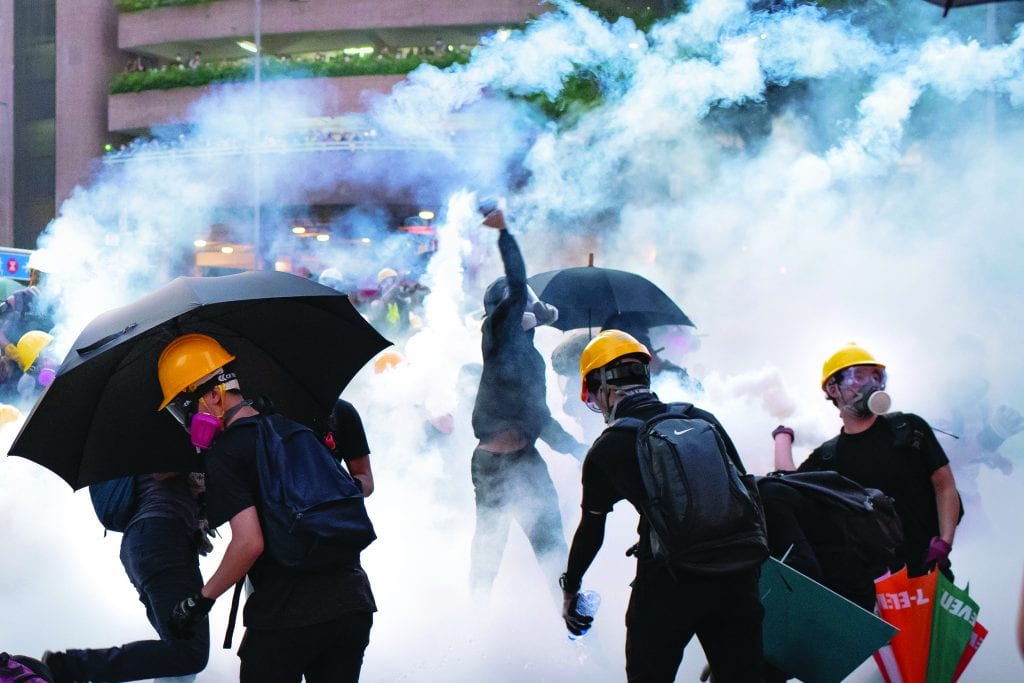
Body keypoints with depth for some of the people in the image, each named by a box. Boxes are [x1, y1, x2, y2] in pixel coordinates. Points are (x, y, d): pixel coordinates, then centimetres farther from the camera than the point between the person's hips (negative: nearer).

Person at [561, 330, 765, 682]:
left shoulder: (608, 449, 4)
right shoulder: (703, 419, 12)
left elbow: (590, 532, 12)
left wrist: (570, 588, 27)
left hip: (667, 581, -4)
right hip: (737, 571, 4)